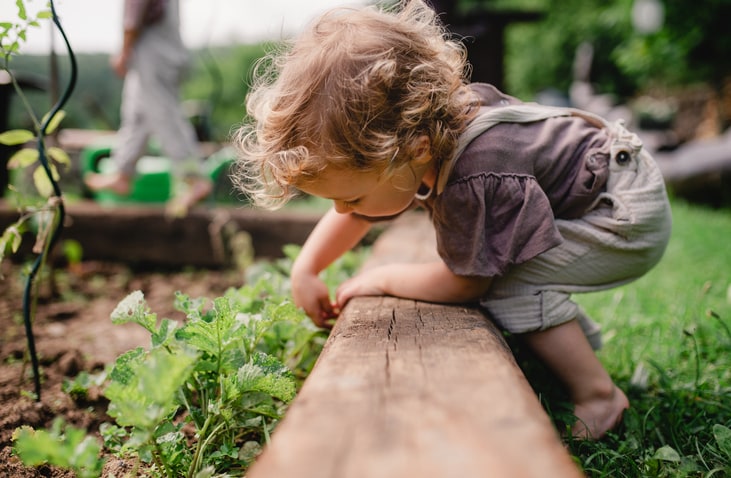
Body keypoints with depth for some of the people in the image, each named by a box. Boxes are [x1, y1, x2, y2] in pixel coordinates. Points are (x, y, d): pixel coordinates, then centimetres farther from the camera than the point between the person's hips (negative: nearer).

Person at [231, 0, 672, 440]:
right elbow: (353, 213, 6)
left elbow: (463, 284, -21)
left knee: (507, 280, -22)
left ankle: (598, 395, -7)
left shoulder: (474, 180, -38)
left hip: (633, 217, -9)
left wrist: (383, 278, -9)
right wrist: (305, 271, 2)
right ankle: (578, 338, 25)